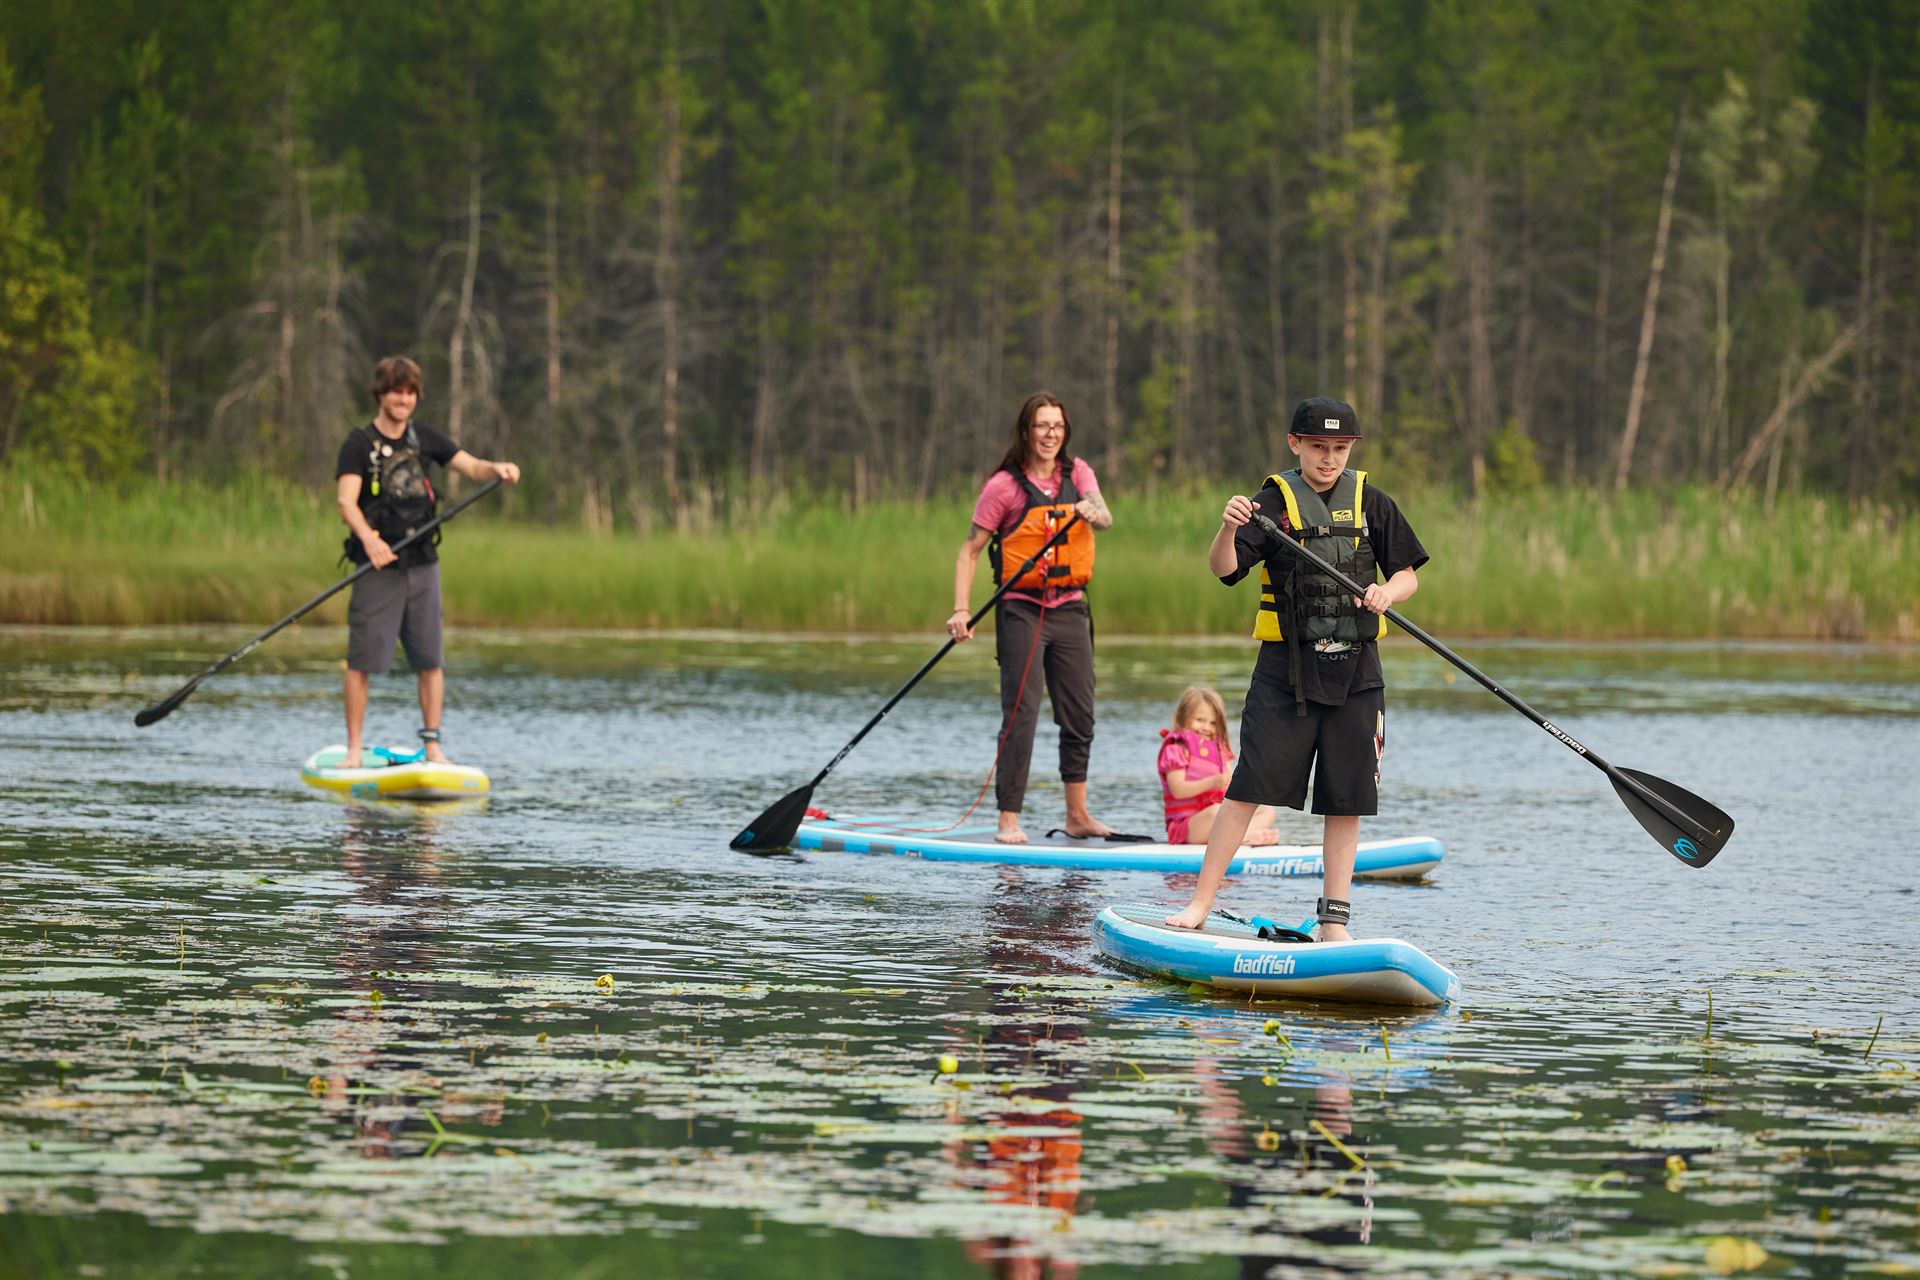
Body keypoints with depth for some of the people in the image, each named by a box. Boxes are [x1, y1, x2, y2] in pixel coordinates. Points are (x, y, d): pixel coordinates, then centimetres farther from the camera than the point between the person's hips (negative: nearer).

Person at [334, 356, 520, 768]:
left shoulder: (425, 439, 11)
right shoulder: (359, 445, -3)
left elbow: (469, 465, 7)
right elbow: (346, 500, -15)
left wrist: (496, 469, -16)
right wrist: (368, 538, -32)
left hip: (422, 565, 4)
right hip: (379, 565, -4)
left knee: (430, 660, 4)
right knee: (362, 660, -6)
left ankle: (432, 746, 9)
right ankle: (353, 750, 0)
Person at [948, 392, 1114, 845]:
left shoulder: (1076, 473, 7)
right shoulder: (1004, 486, -6)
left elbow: (1105, 517, -10)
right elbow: (970, 550, -5)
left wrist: (1092, 512, -34)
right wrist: (961, 609, -15)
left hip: (1070, 608, 5)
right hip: (1022, 610, -5)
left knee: (1080, 714, 8)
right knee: (1021, 714, -9)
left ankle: (1077, 815, 19)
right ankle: (1008, 821, -7)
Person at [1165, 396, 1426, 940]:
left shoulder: (1370, 502, 6)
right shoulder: (1274, 502, -3)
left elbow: (1408, 573, 12)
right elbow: (1223, 568, -15)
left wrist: (1389, 591, -11)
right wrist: (1228, 529, -36)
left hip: (1355, 673, 3)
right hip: (1286, 669, -3)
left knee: (1346, 801, 4)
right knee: (1248, 787, -7)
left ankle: (1334, 919, 10)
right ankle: (1201, 902, -2)